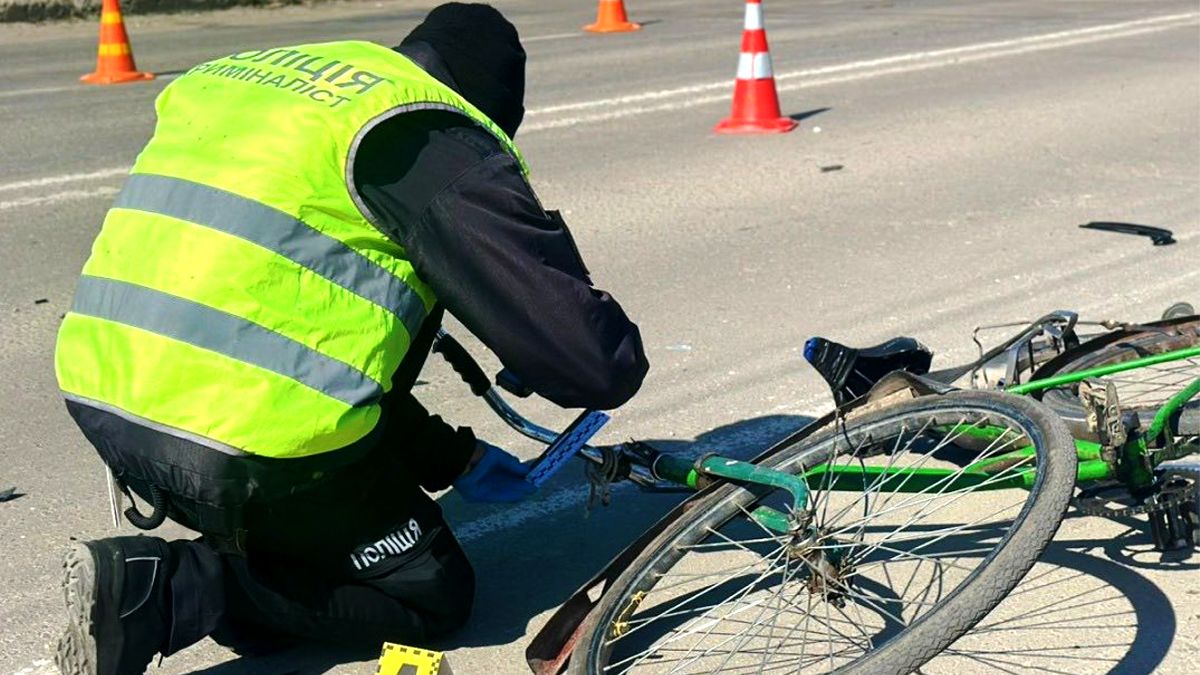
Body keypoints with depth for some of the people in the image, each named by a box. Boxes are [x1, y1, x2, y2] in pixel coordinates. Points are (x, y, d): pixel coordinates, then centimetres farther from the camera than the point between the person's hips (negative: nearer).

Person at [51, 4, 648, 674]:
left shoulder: (239, 72, 20)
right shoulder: (440, 143, -5)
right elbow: (596, 362, -9)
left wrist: (451, 457, 24)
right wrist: (621, 359, 18)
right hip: (253, 446, -8)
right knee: (433, 594, 12)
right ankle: (166, 591, -6)